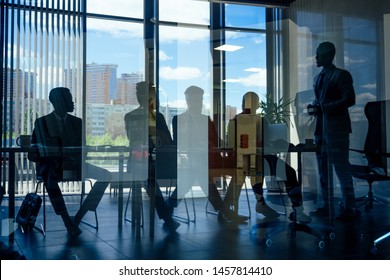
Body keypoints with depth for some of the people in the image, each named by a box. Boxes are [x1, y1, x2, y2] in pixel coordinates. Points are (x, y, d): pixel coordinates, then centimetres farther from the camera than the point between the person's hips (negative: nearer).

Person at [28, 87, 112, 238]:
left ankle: (78, 217, -20)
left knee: (105, 175, -20)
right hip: (50, 165, -3)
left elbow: (82, 148, 5)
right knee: (50, 178, -41)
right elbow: (34, 151, 0)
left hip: (73, 164, 4)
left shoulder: (77, 122, 13)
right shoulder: (42, 122, 5)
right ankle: (68, 222, -31)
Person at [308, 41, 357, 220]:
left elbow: (349, 99, -14)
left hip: (337, 128, -8)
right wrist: (314, 107, 2)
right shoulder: (318, 78, 18)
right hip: (321, 128, 8)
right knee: (323, 170, 10)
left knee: (342, 168, -5)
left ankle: (349, 208, 3)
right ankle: (326, 205, 18)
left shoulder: (342, 75, -5)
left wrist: (322, 108, -18)